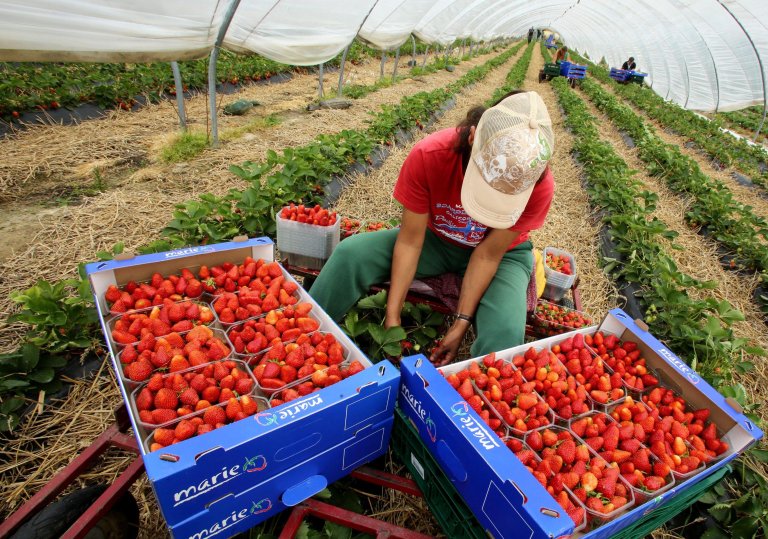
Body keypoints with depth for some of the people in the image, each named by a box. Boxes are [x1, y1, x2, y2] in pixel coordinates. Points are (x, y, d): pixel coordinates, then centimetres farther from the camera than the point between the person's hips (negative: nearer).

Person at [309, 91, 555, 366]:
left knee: (505, 331, -32)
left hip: (502, 253, -1)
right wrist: (392, 317, -22)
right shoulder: (428, 155, -30)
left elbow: (489, 254, -21)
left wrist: (461, 323, -21)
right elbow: (410, 241, -23)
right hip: (436, 239, 1)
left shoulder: (539, 186, -30)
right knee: (350, 253, -20)